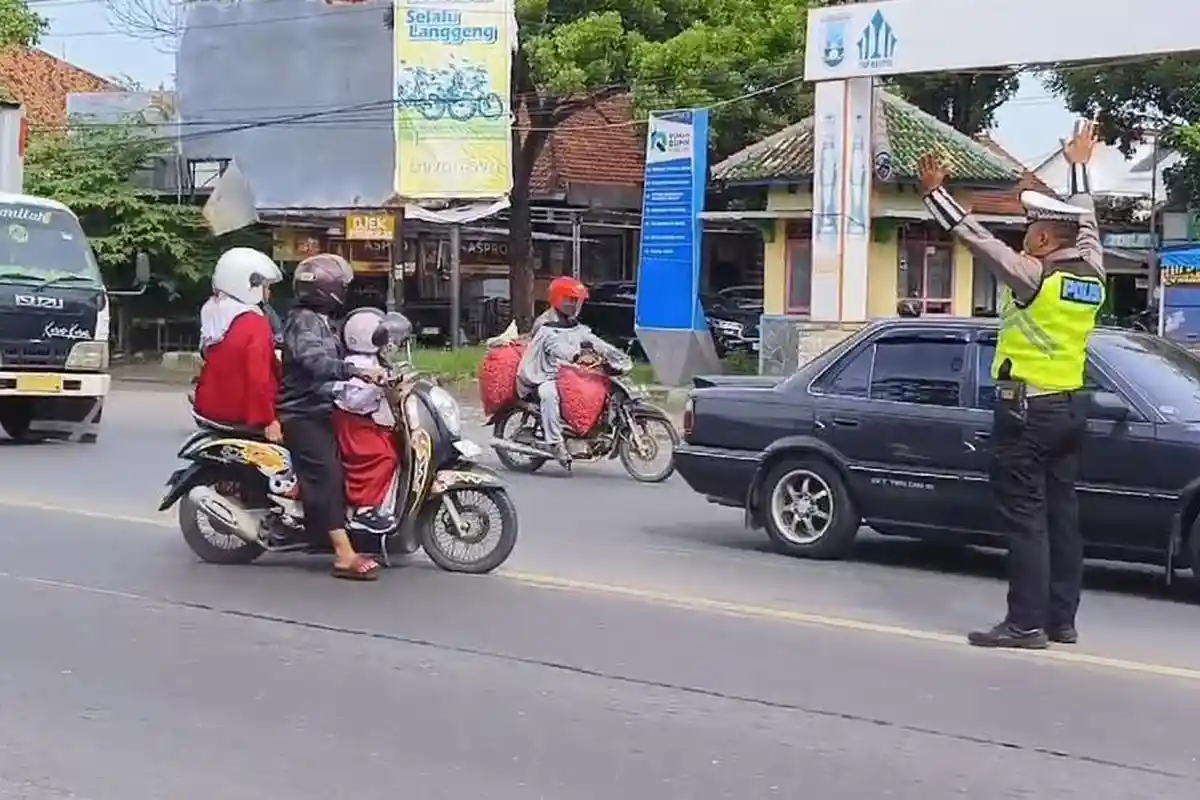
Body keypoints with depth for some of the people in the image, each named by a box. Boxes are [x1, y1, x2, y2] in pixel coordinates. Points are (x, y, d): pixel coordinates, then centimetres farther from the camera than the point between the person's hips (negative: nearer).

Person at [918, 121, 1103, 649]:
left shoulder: (1032, 277, -15)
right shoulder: (1091, 276, 5)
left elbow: (976, 238, -15)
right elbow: (1086, 224, 22)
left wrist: (934, 192, -8)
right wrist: (1079, 167, 37)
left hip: (1026, 411, -7)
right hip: (1070, 409, 8)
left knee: (1026, 518, -7)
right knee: (1061, 515, 10)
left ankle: (1026, 623, -8)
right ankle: (1062, 620, 14)